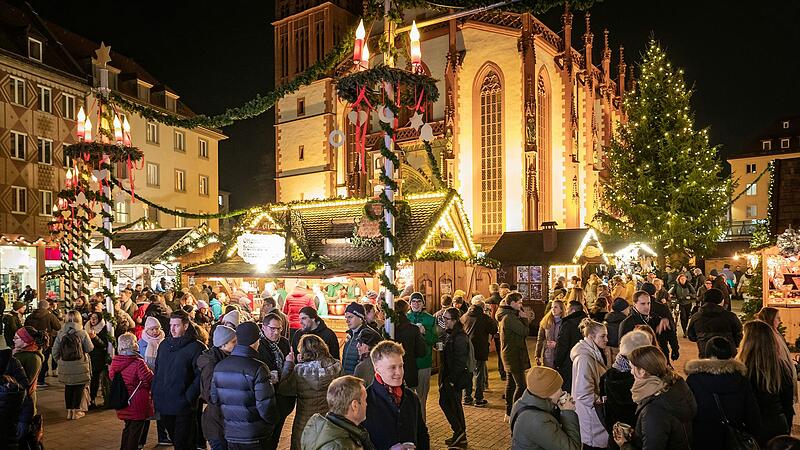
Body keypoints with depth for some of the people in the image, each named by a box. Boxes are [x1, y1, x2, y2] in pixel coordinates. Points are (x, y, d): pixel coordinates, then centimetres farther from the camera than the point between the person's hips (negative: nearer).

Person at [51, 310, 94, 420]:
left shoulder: (61, 333, -3)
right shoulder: (82, 333, -12)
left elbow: (55, 350, 1)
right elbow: (89, 348, -6)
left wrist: (59, 359, 17)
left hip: (65, 366, 3)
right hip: (79, 366, -3)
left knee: (68, 387, 15)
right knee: (79, 387, 8)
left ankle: (69, 411, 22)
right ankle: (76, 411, 13)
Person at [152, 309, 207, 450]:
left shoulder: (196, 347, -11)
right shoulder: (164, 345, 10)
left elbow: (200, 375, -14)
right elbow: (157, 370, 17)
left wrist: (189, 397, -17)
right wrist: (155, 393, 9)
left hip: (183, 407, -6)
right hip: (164, 405, 6)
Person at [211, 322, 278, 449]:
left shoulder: (219, 366, 0)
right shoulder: (258, 368, -20)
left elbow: (214, 398, 6)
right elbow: (265, 405, -21)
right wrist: (272, 422, -3)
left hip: (230, 433, 6)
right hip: (254, 436, -5)